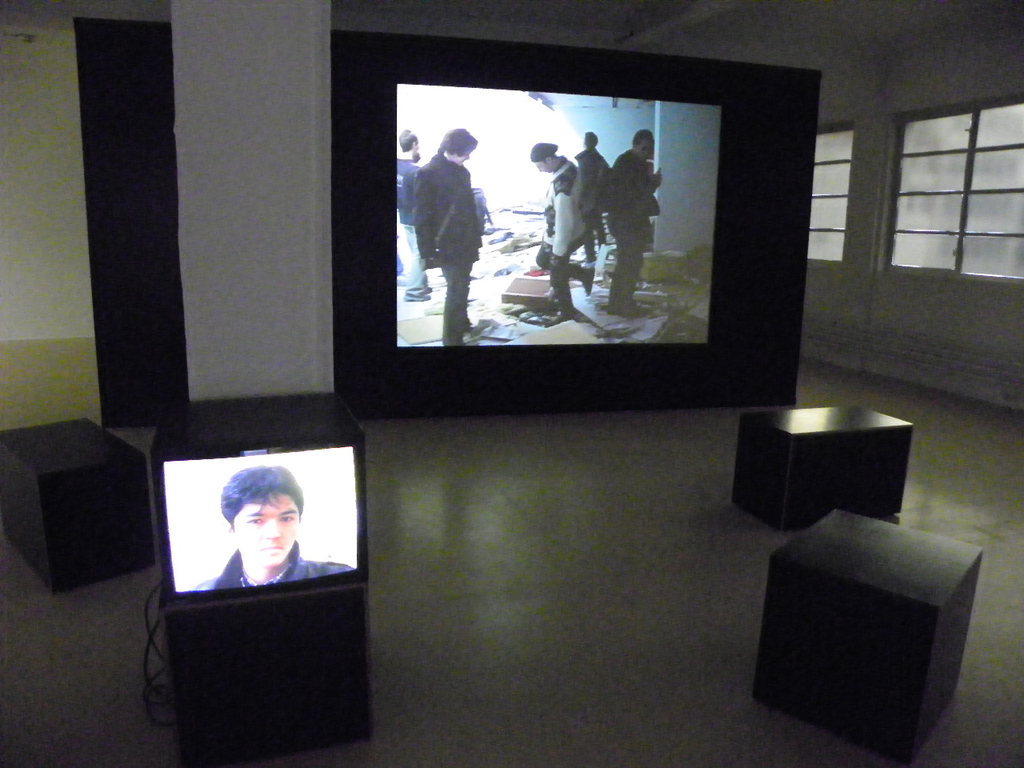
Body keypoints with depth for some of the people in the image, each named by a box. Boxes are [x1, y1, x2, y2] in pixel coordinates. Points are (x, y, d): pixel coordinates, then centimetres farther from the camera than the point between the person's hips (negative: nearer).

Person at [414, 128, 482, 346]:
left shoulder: (461, 171, 10)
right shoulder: (429, 173, -13)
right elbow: (422, 215, -13)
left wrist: (476, 237, 18)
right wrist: (427, 249, -14)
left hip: (466, 242, 7)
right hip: (447, 245, -7)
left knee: (462, 288, 17)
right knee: (456, 290, -5)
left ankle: (461, 323, 34)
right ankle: (452, 337, 6)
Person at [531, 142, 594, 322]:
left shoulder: (562, 185, -35)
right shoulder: (566, 165, -5)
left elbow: (564, 221, -31)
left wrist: (559, 252, -23)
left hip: (561, 237, -9)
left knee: (557, 279, 8)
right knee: (542, 261, 28)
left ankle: (567, 314, 28)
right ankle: (584, 275, 35)